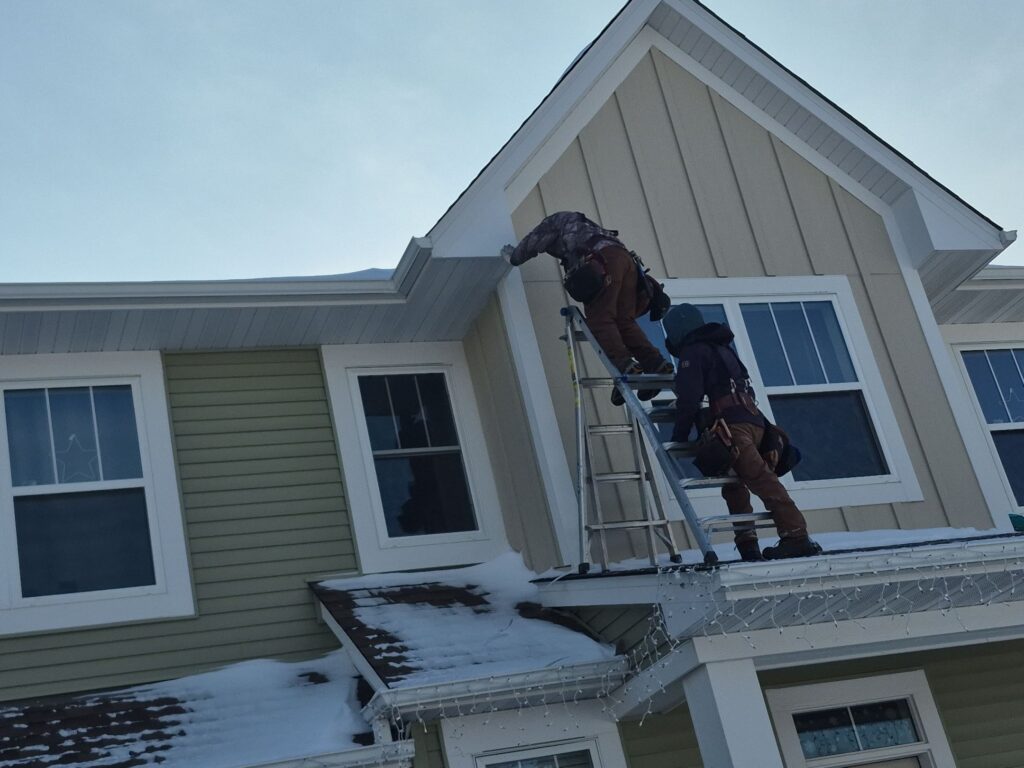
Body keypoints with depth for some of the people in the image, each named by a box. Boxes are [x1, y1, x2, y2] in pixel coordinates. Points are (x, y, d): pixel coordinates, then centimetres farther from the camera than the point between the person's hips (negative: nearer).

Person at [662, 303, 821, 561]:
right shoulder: (721, 348, 30)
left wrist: (678, 438, -3)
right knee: (734, 486, 14)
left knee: (759, 479, -20)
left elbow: (689, 399, -8)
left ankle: (796, 536, -31)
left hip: (734, 423, -10)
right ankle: (748, 546, 8)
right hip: (755, 420, 10)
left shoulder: (693, 353, 2)